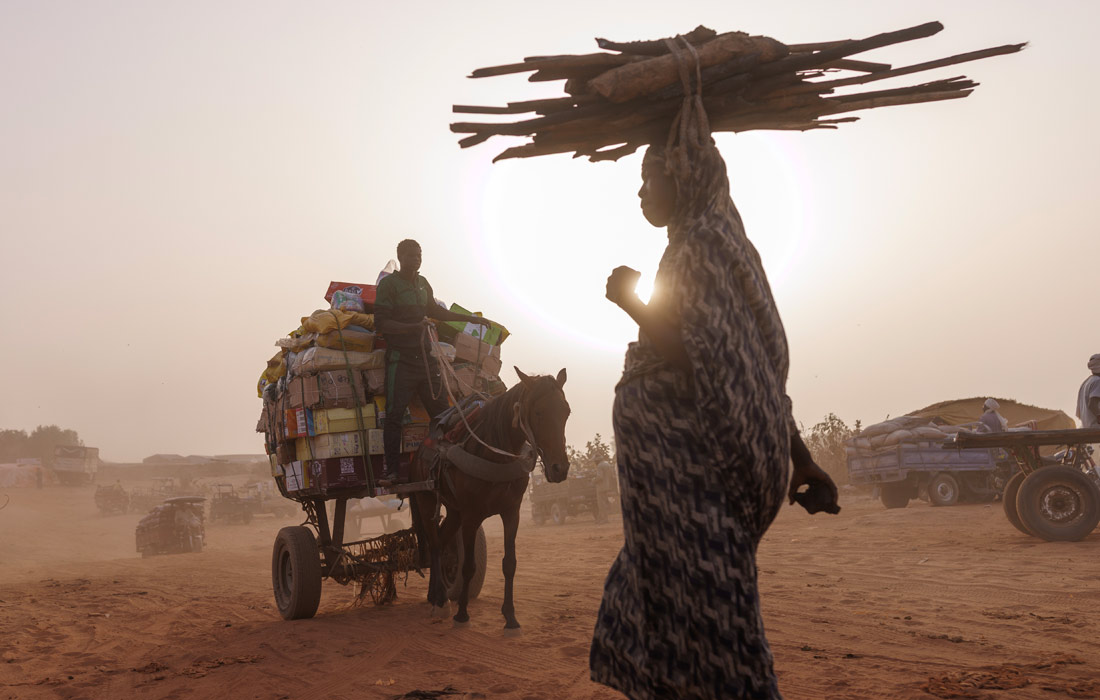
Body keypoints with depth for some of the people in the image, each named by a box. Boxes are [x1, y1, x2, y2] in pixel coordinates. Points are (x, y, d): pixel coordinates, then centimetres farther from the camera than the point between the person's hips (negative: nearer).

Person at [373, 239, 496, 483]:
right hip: (401, 359, -6)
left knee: (442, 412, 7)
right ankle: (391, 469, -2)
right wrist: (414, 326, -24)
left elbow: (435, 311, 32)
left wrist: (470, 319, 32)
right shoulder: (388, 284, -5)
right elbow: (381, 323, -13)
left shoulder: (423, 283, 16)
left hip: (425, 356, 6)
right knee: (395, 414, -7)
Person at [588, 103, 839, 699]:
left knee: (707, 613, -3)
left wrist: (635, 305, -10)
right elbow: (759, 374, 17)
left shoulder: (701, 247, -13)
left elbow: (705, 371, -23)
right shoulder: (702, 244, 16)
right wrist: (803, 460, 19)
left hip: (688, 481, -10)